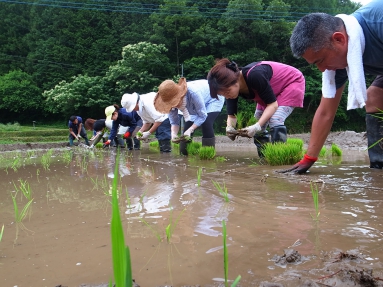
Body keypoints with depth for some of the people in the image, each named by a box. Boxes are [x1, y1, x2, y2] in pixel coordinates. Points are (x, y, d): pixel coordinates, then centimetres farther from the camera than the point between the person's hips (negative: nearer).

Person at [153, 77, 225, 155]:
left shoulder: (193, 93, -45)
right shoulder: (172, 100, -26)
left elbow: (202, 116, -33)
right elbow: (174, 121, -17)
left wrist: (190, 130, -42)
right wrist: (174, 134, -38)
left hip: (213, 98, -6)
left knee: (206, 124, -28)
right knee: (187, 126, -5)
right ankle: (184, 152, 16)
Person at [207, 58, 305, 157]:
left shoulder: (254, 76, -39)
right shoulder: (231, 87, -18)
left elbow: (273, 104, -32)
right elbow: (232, 115, -15)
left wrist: (257, 126, -41)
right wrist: (229, 127, -36)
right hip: (272, 90, 7)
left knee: (275, 120, -25)